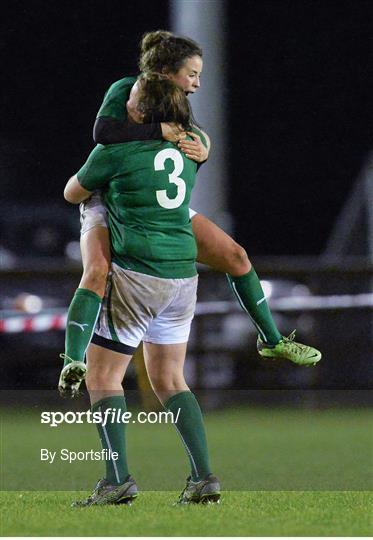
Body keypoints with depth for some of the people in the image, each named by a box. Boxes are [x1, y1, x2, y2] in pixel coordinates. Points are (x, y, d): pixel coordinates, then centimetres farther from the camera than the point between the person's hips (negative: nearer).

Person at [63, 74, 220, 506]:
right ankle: (203, 478, 7)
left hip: (136, 274, -6)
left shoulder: (116, 151, -7)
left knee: (102, 376, 1)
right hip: (183, 275, 6)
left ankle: (118, 479, -10)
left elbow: (72, 194, 9)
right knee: (169, 379, 15)